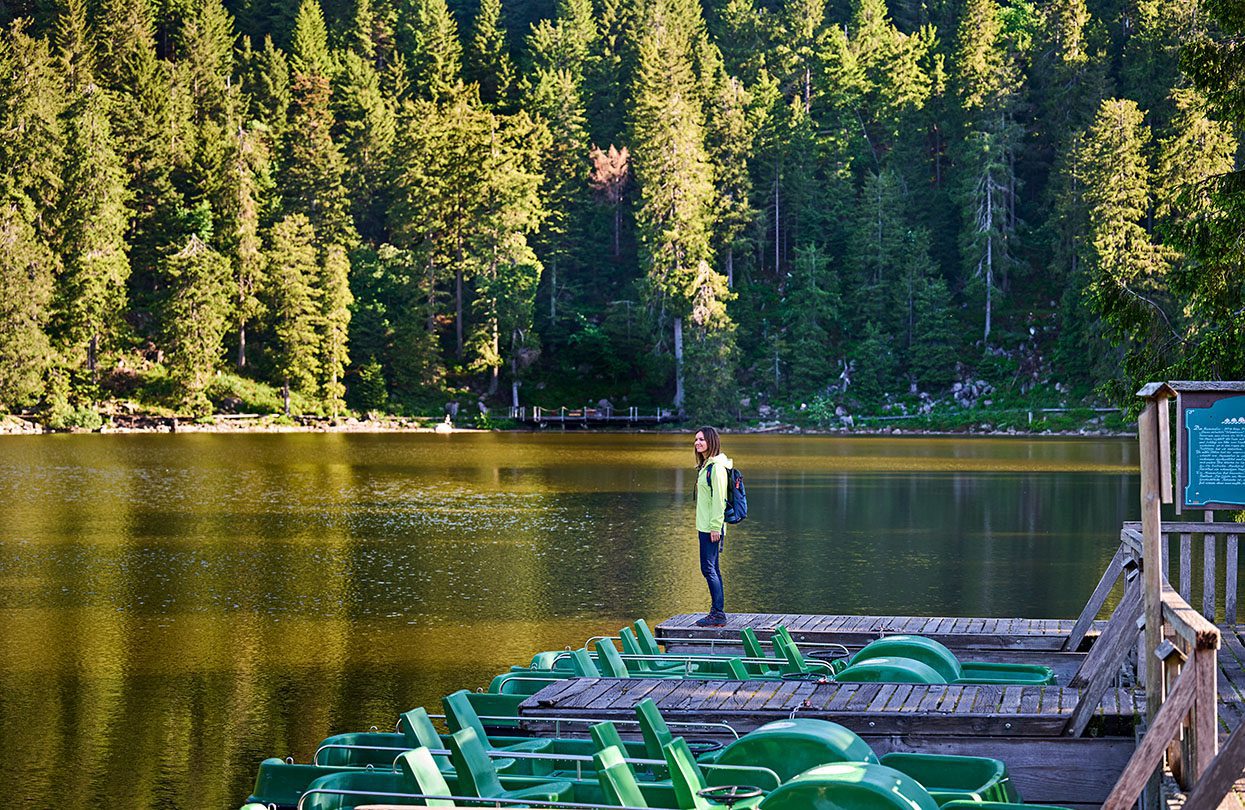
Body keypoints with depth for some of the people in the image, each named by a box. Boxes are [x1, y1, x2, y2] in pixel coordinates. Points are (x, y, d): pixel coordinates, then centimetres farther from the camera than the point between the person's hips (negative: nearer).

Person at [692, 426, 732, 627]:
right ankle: (718, 613, 15)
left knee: (708, 568, -9)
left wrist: (715, 527, -20)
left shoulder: (717, 466, -14)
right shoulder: (705, 465, 16)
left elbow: (719, 499, -18)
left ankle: (718, 614, -6)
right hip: (705, 526, 10)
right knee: (712, 569, 11)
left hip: (712, 527, -10)